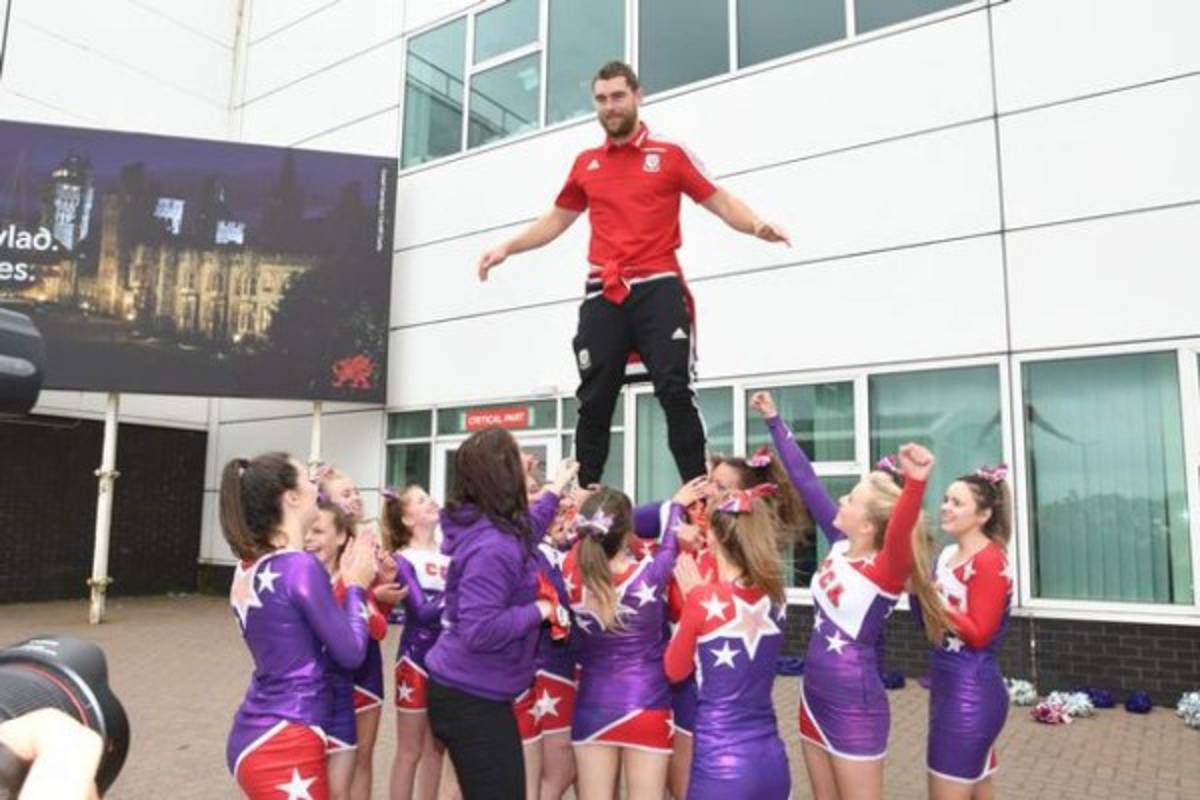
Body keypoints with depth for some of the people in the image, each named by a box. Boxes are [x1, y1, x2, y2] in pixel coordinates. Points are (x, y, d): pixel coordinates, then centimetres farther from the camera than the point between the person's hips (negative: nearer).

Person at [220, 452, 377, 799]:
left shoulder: (249, 567, 5)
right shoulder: (300, 566, -19)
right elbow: (351, 653, -12)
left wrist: (344, 579, 7)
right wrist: (356, 585, -1)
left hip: (253, 737, 8)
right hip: (285, 743, -8)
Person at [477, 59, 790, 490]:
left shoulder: (670, 154, 5)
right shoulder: (585, 163, 16)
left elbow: (720, 200, 2)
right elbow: (557, 219, 25)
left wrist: (757, 226, -17)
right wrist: (507, 247, 17)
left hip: (658, 290, -3)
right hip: (603, 296, 3)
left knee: (675, 394, -8)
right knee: (594, 402, 5)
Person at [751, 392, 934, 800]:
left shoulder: (886, 571, -21)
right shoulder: (840, 545, -2)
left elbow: (902, 531, -44)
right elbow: (806, 482, 3)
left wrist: (916, 482, -62)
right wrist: (774, 421, 7)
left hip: (855, 706, -7)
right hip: (815, 695, 7)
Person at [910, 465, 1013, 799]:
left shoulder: (990, 561, -15)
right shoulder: (948, 554, 8)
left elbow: (979, 634, -18)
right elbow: (929, 624, 13)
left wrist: (931, 594, -23)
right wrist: (918, 587, -3)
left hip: (972, 693, -9)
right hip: (947, 687, 9)